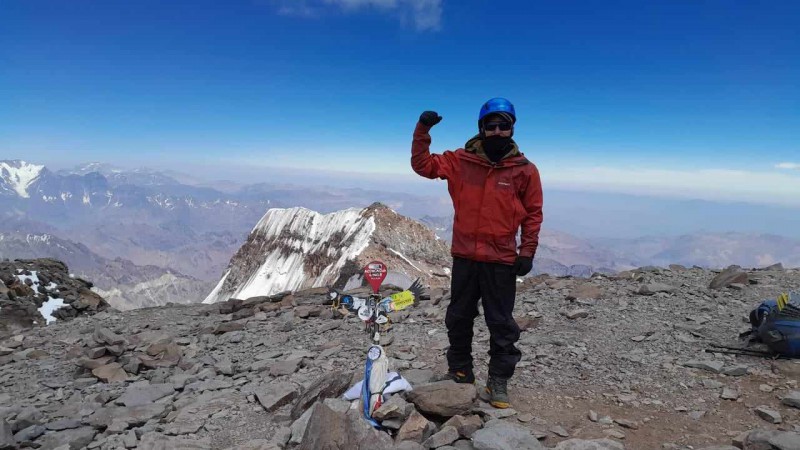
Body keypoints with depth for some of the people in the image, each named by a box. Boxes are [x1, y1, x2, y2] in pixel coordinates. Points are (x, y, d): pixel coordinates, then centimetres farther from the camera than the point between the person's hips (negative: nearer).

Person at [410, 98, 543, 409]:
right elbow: (423, 165, -1)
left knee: (501, 323, 7)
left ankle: (499, 380, 23)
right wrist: (422, 131, -13)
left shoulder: (524, 170, -3)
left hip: (501, 260, -2)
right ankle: (460, 372, 33)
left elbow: (533, 214, 1)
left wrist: (527, 252, -3)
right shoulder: (461, 161, 0)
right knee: (458, 318, 14)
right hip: (464, 256, 2)